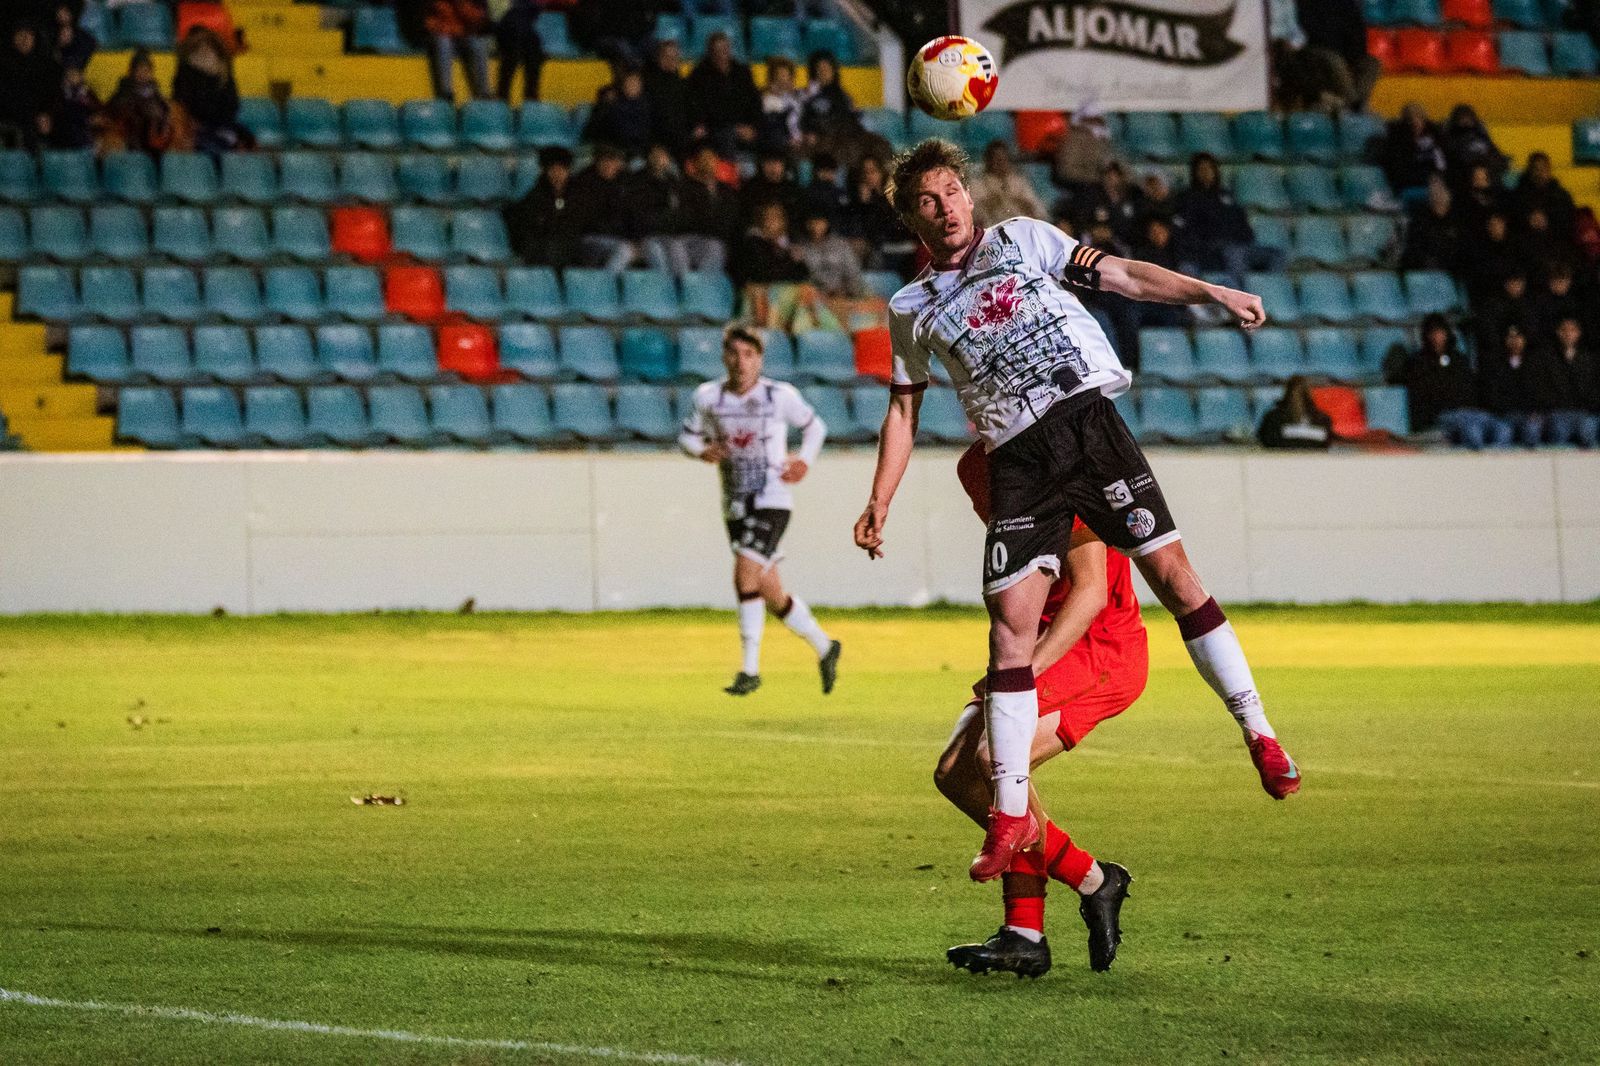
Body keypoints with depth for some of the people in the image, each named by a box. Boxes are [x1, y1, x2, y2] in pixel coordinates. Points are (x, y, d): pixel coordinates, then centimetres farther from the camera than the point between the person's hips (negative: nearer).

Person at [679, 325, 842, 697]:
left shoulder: (781, 396, -4)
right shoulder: (708, 398, 2)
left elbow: (815, 427, 12)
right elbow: (687, 435, 14)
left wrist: (804, 461, -4)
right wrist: (702, 451, -8)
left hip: (771, 501, -5)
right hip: (735, 508, 5)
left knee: (745, 575, -21)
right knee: (773, 597, 9)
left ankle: (750, 669, -16)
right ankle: (824, 647, 31)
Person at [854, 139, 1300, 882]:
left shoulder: (1023, 239, 13)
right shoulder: (911, 308, 15)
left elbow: (1124, 276, 11)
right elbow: (905, 406, 21)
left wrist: (1211, 292, 0)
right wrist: (880, 502, 14)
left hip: (1088, 422, -1)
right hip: (1018, 460, 1)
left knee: (1172, 573, -11)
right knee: (1010, 620, -8)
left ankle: (1259, 734, -2)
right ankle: (1011, 814, -2)